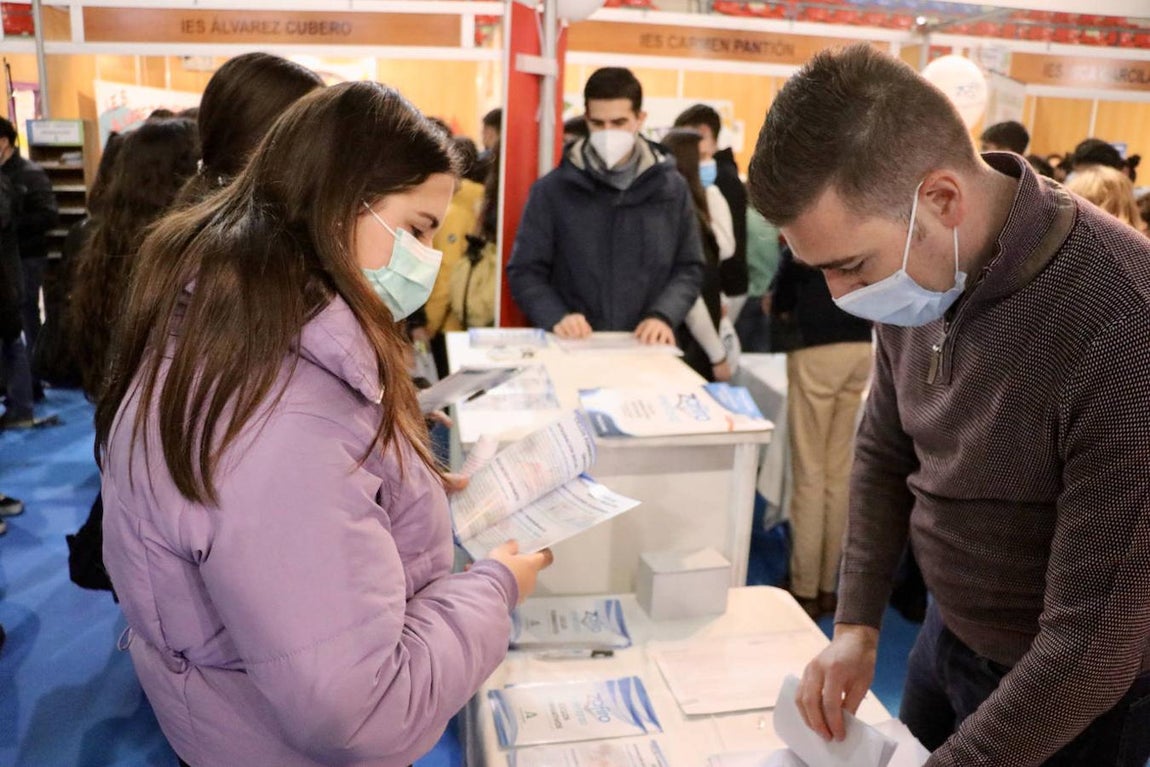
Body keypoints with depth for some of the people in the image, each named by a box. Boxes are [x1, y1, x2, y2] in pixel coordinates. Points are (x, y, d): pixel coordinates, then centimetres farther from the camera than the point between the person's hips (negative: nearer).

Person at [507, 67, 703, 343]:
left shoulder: (671, 188, 9)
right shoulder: (551, 190, 3)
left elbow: (689, 268, 11)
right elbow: (525, 271, 4)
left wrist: (663, 315, -7)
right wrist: (555, 317, -14)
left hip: (647, 349, 2)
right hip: (573, 349, -1)